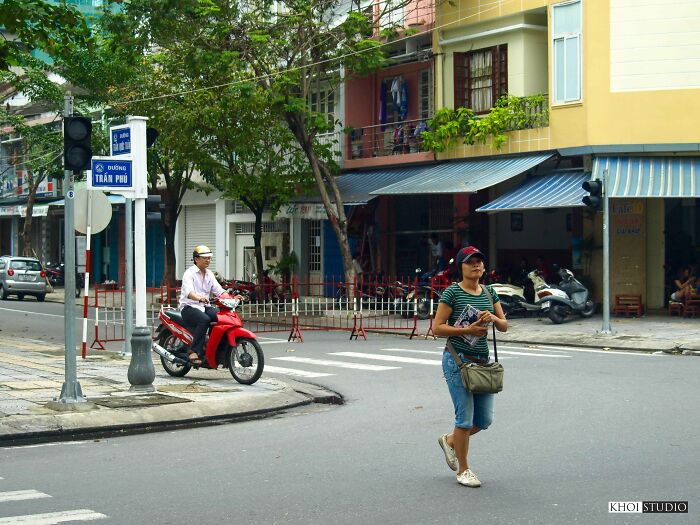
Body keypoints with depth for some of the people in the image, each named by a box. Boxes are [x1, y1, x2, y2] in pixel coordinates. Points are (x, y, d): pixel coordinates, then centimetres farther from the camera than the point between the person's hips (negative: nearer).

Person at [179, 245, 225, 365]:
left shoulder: (209, 274, 16)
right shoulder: (190, 273, -8)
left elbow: (218, 290, 9)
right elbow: (188, 292, -25)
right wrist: (199, 298, -46)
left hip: (204, 307, 7)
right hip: (189, 307, -7)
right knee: (204, 319, -36)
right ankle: (194, 352, -36)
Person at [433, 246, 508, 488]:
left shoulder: (489, 292, 10)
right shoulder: (452, 292, -6)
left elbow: (504, 325, 11)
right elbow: (438, 327, -9)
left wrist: (493, 318, -11)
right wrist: (467, 330, -18)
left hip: (482, 360, 6)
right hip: (458, 360, -6)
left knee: (485, 419, 7)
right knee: (465, 417, -4)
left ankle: (449, 440, 34)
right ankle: (463, 470, 12)